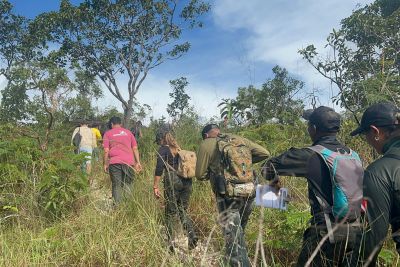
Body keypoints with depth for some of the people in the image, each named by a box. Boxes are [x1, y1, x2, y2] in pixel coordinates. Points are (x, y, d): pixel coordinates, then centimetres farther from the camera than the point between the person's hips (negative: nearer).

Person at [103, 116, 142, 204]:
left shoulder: (108, 133, 10)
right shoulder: (128, 132, 16)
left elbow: (106, 151, 2)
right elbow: (135, 148, 11)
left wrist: (105, 164, 7)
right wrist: (138, 162, 11)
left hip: (114, 162, -1)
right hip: (129, 162, 2)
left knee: (116, 185, 3)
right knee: (128, 185, 7)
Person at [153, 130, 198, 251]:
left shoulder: (163, 149, 2)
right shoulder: (179, 149, 20)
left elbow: (159, 168, -7)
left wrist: (155, 186, -6)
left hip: (173, 181, -5)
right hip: (187, 181, 6)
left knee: (170, 213, 6)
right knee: (183, 211, 15)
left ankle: (170, 242, 9)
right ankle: (192, 234, -5)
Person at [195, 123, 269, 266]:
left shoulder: (206, 144, 0)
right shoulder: (239, 139, 12)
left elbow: (200, 174, 1)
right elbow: (264, 153, 11)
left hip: (228, 196, -5)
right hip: (249, 192, 6)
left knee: (233, 238, 1)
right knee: (239, 231, 25)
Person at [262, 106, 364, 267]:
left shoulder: (312, 156, -13)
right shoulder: (353, 155, 5)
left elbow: (268, 168, -7)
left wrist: (275, 180, 14)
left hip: (327, 233, -6)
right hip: (356, 232, 7)